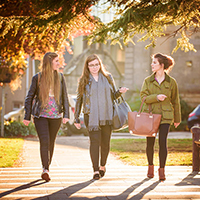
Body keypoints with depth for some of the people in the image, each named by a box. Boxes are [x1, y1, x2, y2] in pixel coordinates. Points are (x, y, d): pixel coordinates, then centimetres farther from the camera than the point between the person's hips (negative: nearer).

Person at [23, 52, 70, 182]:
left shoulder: (60, 77, 6)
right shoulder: (37, 78, 0)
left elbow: (65, 97, 9)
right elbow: (30, 97, 5)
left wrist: (66, 115, -2)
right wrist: (27, 116, 1)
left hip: (56, 116, 3)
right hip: (41, 115, -2)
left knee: (51, 143, 9)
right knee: (44, 141, -16)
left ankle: (46, 169, 23)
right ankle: (45, 169, -19)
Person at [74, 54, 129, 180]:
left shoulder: (108, 77, 10)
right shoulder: (84, 80, 6)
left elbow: (114, 95, 17)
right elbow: (79, 99, 10)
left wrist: (120, 92, -7)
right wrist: (76, 118, 8)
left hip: (107, 116, 2)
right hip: (91, 116, -2)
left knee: (105, 142, 6)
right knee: (94, 141, -11)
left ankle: (103, 166, 27)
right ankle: (96, 170, -8)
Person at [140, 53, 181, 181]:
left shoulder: (171, 82, 2)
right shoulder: (148, 81, 5)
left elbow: (175, 101, 9)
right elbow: (144, 97, -3)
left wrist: (177, 118, 14)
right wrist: (156, 97, -20)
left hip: (165, 116, -1)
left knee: (163, 141, -10)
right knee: (150, 142, 5)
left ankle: (162, 170, 0)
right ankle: (150, 167, 26)